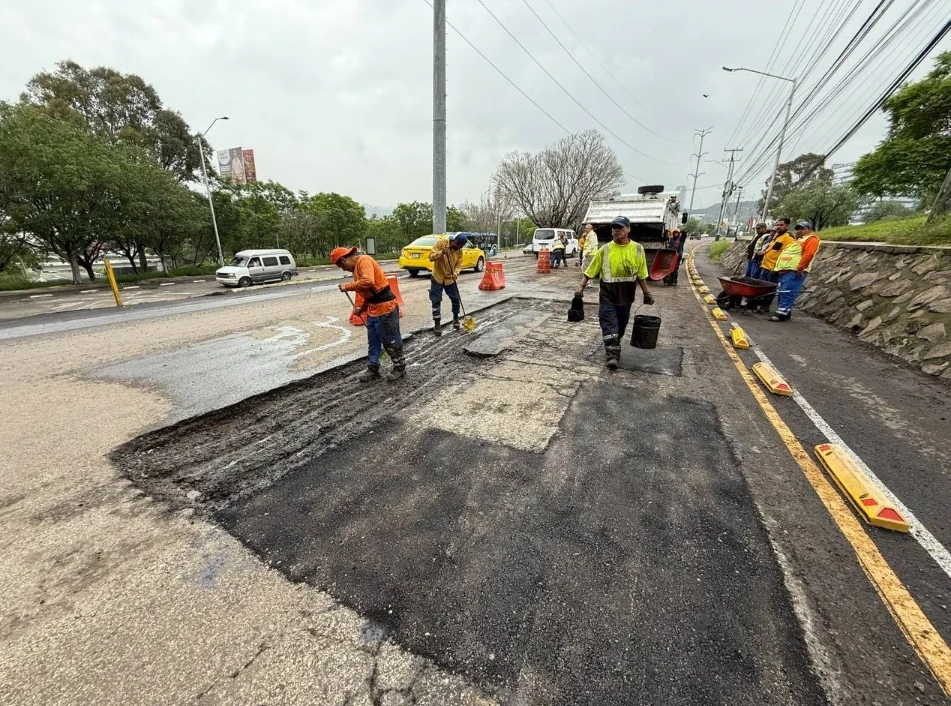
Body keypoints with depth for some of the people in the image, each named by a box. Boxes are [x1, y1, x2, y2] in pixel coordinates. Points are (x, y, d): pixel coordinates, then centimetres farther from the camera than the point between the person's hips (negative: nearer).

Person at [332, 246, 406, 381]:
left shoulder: (364, 260, -14)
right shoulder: (356, 266, 16)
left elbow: (368, 282, -31)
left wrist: (348, 286, -19)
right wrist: (362, 308, 17)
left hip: (385, 307, -10)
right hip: (374, 309, 10)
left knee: (391, 340, 3)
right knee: (373, 341, 15)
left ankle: (400, 367, 18)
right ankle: (373, 369, 26)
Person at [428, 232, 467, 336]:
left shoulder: (459, 250, -4)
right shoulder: (441, 243, -15)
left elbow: (459, 264, -2)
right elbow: (431, 257, -18)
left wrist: (456, 273, -22)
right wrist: (441, 252, -34)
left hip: (450, 278, 3)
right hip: (437, 278, -3)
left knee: (456, 299, 7)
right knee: (436, 301, -1)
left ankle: (456, 318, 31)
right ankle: (437, 324, 9)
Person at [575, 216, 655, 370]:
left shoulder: (637, 249, 0)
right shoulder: (604, 249, -6)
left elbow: (641, 275, 7)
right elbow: (590, 271, -2)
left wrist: (647, 293, 8)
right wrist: (581, 287, -9)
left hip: (626, 297, 3)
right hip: (607, 296, -2)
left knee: (620, 327, 15)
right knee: (609, 327, -8)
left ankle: (613, 350, 35)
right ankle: (613, 356, -7)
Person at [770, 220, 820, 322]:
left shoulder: (811, 239, 2)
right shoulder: (797, 240, 31)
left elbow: (808, 255, -12)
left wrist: (799, 268, -21)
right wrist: (777, 267, 18)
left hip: (794, 271, -9)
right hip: (784, 270, 9)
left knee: (787, 293, -14)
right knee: (782, 293, 8)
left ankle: (782, 314, -17)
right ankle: (785, 312, 13)